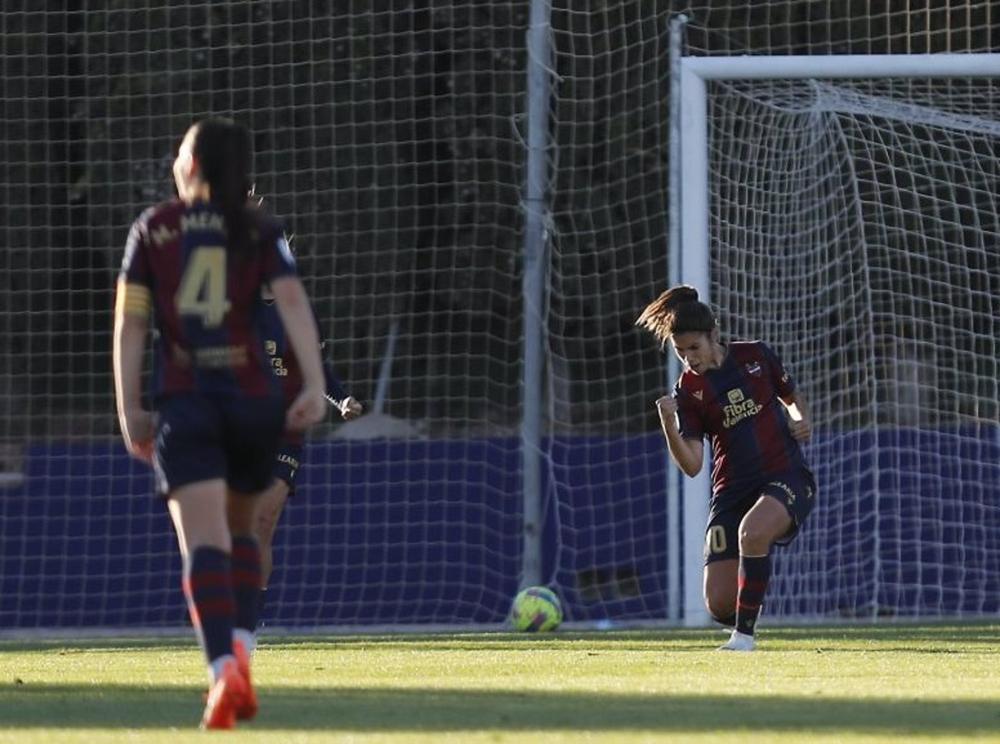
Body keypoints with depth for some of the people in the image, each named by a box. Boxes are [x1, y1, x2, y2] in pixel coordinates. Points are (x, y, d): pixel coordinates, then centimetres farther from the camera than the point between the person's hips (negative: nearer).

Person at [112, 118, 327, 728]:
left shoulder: (153, 230, 8)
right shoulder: (261, 231, 8)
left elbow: (130, 323, 4)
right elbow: (293, 302, -7)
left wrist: (130, 409, 6)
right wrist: (314, 386, -13)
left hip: (182, 402, -1)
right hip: (252, 397, 1)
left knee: (204, 540, -11)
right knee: (241, 528, 23)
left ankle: (224, 668, -30)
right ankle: (240, 650, 9)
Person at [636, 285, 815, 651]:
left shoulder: (755, 356, 1)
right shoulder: (688, 392, -1)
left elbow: (792, 397, 18)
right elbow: (691, 466, -11)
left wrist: (801, 419, -5)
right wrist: (668, 424, -27)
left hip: (786, 477, -2)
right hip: (732, 491, 2)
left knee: (752, 531, -37)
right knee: (719, 604, -8)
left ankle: (744, 634, -23)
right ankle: (739, 620, 31)